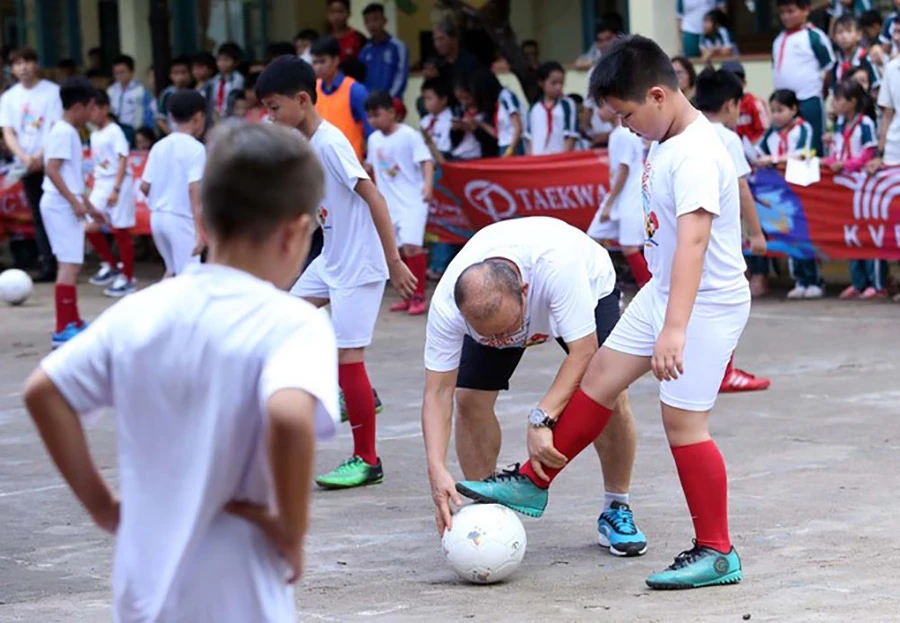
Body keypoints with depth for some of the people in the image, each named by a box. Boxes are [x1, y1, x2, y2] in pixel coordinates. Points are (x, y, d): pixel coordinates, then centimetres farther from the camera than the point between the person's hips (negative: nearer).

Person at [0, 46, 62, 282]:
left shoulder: (52, 91, -3)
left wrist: (41, 155, -16)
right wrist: (24, 157, -13)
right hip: (27, 165, 3)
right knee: (39, 217, 4)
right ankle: (47, 265, 5)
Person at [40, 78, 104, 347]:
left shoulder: (67, 132, 16)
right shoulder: (63, 133, -14)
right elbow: (52, 169, -22)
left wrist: (88, 206, 27)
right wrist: (75, 201, -23)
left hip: (66, 206, 10)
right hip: (61, 207, -10)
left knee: (71, 264, 17)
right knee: (70, 264, -12)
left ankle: (73, 323, 27)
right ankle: (63, 330, -14)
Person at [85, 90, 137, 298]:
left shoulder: (115, 131, -11)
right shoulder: (95, 135, 13)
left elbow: (123, 161, -16)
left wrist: (116, 189, -22)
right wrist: (93, 189, 15)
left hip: (119, 185, -7)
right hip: (100, 185, 8)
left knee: (120, 231, -2)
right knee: (91, 228, 0)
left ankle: (127, 279, 6)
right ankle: (110, 265, 19)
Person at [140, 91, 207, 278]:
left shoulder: (159, 146, 7)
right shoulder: (195, 148, -11)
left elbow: (145, 186, 7)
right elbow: (194, 190, -20)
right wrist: (199, 230, -24)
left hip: (157, 217, 7)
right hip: (182, 219, -7)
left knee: (173, 269, 24)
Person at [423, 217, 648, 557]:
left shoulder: (558, 265, -48)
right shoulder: (447, 302, -38)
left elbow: (584, 350, -42)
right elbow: (438, 391, -32)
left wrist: (541, 418, -53)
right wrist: (437, 469, -45)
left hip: (588, 289, -2)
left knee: (611, 397, -19)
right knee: (469, 398, -16)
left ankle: (617, 511, 3)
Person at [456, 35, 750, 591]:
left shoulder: (696, 156, -26)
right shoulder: (667, 144, 6)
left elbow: (693, 239, -37)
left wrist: (675, 328, -45)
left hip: (706, 304, -10)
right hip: (664, 292, 10)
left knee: (683, 420, -6)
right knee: (600, 376, 13)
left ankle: (716, 553, 4)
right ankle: (533, 483, 26)